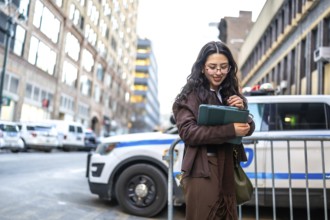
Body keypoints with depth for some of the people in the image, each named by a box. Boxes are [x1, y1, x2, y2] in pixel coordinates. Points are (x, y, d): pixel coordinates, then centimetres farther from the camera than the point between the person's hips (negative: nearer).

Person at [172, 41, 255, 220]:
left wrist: (241, 109, -12)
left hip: (228, 169, 6)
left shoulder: (232, 94, 11)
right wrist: (230, 130, -25)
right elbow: (187, 132, -18)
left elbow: (248, 128, 9)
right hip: (202, 170, -5)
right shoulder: (189, 96, -5)